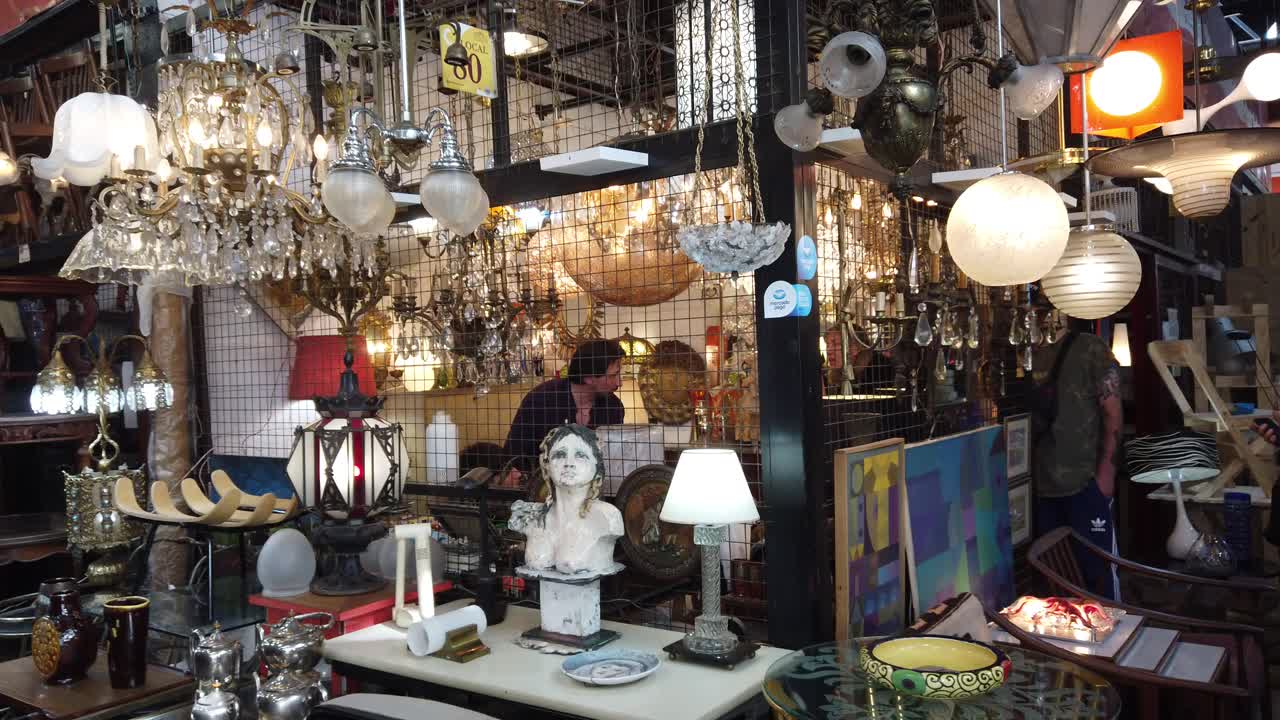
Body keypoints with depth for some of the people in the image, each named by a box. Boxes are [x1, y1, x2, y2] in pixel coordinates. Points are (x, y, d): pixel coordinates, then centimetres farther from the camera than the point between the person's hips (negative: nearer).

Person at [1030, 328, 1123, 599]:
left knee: (1096, 565, 2)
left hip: (1085, 482, -5)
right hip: (1042, 484, 5)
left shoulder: (1090, 349, -5)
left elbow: (1113, 413, -6)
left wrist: (1106, 470, -12)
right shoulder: (1033, 355, 8)